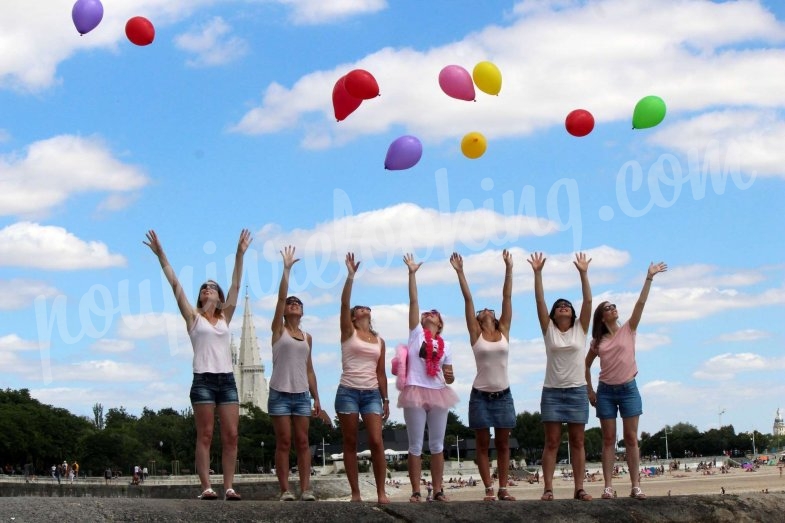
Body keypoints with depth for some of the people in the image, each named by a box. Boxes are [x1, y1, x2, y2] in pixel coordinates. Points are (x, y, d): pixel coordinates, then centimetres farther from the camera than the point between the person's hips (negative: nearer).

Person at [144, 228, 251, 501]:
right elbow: (175, 285, 3)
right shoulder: (193, 317, 8)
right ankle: (206, 486, -5)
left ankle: (228, 487, -1)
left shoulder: (225, 318, 16)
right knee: (205, 435, -5)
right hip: (203, 380, -3)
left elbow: (236, 285, 12)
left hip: (227, 380, 3)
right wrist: (160, 254, -2)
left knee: (231, 436, -2)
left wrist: (240, 254, 8)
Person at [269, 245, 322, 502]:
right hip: (280, 393, -4)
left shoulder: (307, 337, 15)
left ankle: (306, 488, -3)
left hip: (302, 394, 4)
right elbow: (281, 297, -7)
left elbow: (309, 369, 16)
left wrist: (316, 397, 11)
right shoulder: (278, 330, 3)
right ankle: (285, 490, -5)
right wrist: (286, 268, -11)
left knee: (302, 442, 0)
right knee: (284, 443, -5)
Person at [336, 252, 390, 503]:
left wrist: (385, 400, 11)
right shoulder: (348, 332, 5)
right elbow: (344, 303, -10)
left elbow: (381, 372, 15)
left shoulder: (379, 341, 14)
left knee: (376, 442, -10)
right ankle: (355, 493, 3)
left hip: (372, 393, 2)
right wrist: (351, 275, -17)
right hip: (348, 391, -2)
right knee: (350, 443, 0)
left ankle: (381, 492, -6)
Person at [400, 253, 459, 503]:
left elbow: (448, 376, 14)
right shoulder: (416, 332, 7)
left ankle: (438, 491, 8)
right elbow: (413, 301, 0)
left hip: (438, 394, 3)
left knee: (437, 445, 5)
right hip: (415, 392, -3)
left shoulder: (445, 345, 14)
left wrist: (450, 377, -10)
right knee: (416, 445, -2)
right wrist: (412, 273, -4)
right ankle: (416, 492, -1)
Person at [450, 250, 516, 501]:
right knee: (483, 445, 2)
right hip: (481, 395, -2)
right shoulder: (475, 333, 1)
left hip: (503, 395, 2)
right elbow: (468, 299, -2)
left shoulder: (504, 331, 6)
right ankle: (489, 489, 7)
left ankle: (503, 488, 10)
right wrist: (460, 272, -5)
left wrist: (509, 268, 3)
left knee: (503, 445, 5)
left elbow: (507, 297, 4)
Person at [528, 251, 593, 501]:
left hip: (577, 391, 1)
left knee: (577, 442, 3)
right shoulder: (549, 330, 4)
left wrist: (583, 273, -7)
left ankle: (579, 488, 3)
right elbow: (540, 301, -4)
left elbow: (588, 300, -2)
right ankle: (548, 489, -4)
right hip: (552, 391, -1)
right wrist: (537, 273, -11)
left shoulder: (580, 329, 7)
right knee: (552, 442, -2)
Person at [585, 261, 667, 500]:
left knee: (631, 438, -2)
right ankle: (608, 487, -1)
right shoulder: (598, 341, 7)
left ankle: (636, 486, -3)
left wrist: (649, 278, -11)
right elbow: (587, 365, 16)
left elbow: (640, 303, -5)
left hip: (628, 389, -1)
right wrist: (590, 390, 8)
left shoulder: (628, 330, 3)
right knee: (609, 439, 1)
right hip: (606, 391, 1)